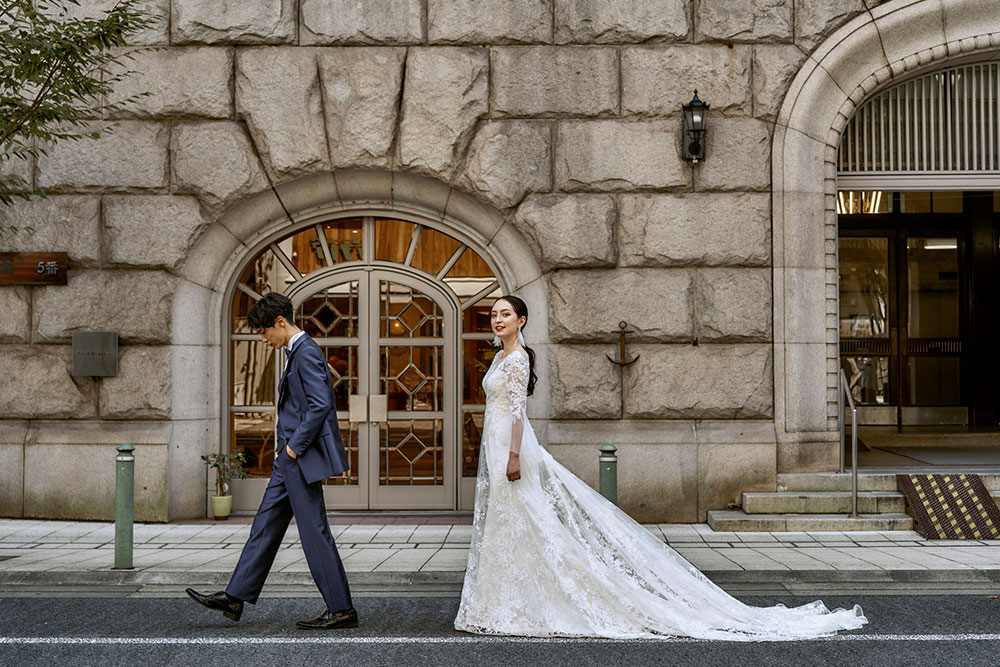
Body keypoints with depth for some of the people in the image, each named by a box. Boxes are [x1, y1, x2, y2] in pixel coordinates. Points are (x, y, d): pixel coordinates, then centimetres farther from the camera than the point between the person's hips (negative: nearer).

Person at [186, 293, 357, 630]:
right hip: (289, 461, 10)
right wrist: (286, 449, 16)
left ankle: (341, 610, 3)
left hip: (302, 459, -10)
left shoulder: (307, 352, -15)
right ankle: (235, 597, 21)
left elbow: (321, 405, -23)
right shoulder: (296, 353, 16)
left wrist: (295, 446, -17)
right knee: (266, 526, 13)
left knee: (314, 533, -5)